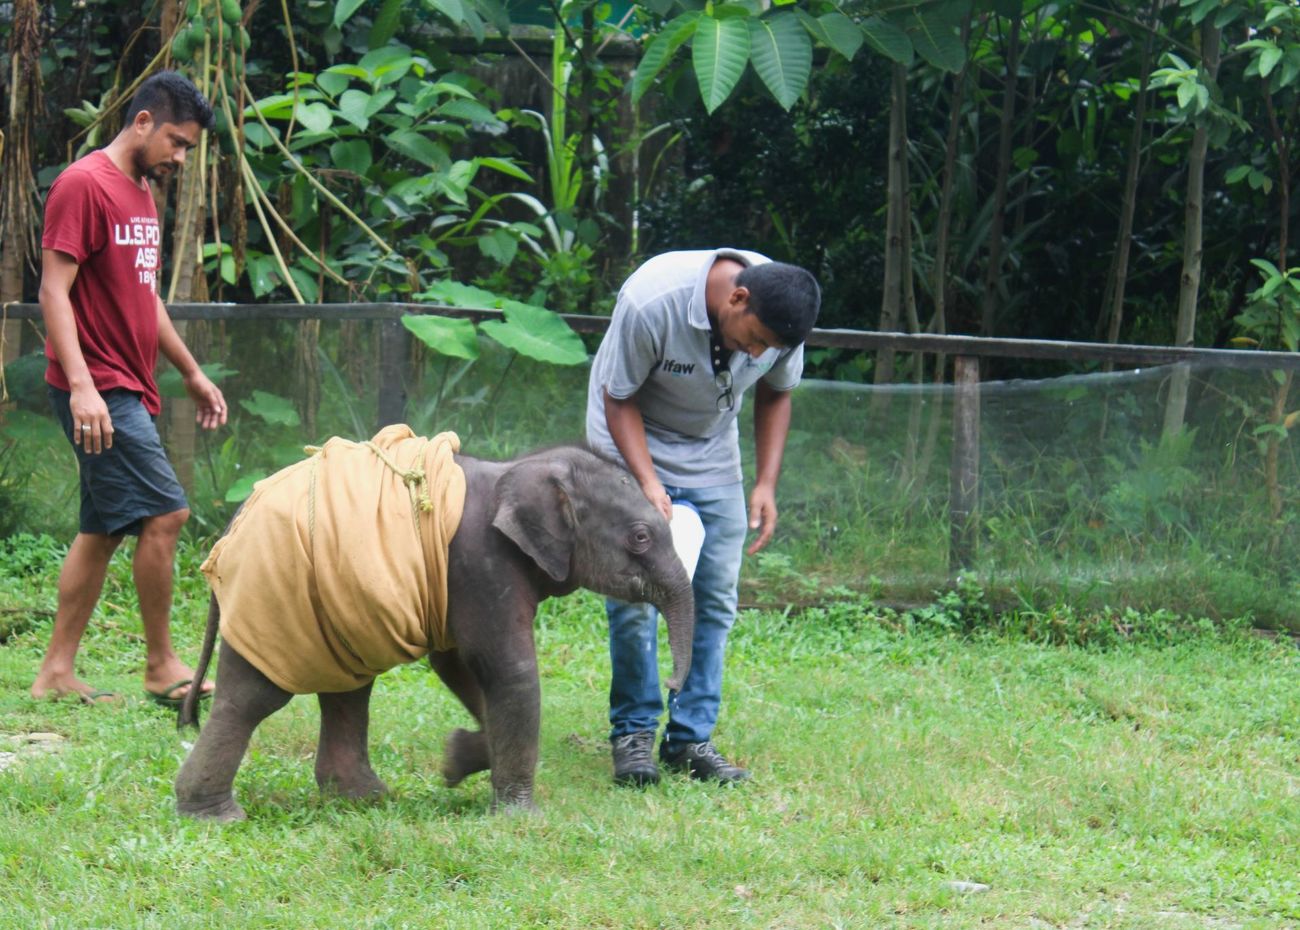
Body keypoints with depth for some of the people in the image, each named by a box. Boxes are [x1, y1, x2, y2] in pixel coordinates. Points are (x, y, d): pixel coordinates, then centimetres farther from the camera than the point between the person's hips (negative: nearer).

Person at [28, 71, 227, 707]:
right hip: (98, 389, -10)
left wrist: (192, 374, 27)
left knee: (104, 529, 9)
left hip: (128, 391, 10)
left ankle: (56, 673, 12)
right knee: (165, 512, -13)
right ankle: (162, 667, -4)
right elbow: (54, 290, -17)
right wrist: (81, 386, -25)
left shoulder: (142, 195, 18)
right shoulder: (84, 185, -11)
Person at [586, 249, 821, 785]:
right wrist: (647, 482, -32)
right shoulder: (650, 303, -33)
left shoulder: (780, 314, -19)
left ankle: (691, 736, 5)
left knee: (715, 599, -1)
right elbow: (619, 399, -20)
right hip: (633, 446, -4)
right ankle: (632, 732, 1)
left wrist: (766, 484, -9)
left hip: (712, 455, 4)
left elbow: (775, 395, 0)